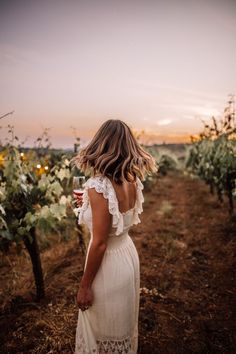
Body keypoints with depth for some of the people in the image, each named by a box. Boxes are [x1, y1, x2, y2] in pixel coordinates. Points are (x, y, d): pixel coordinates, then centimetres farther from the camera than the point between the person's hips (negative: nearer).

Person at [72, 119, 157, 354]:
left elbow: (99, 243, -24)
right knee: (124, 323, 31)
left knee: (103, 329, 20)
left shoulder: (98, 185, -27)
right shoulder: (133, 179, -5)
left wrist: (84, 286, -12)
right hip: (129, 254, 7)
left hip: (109, 262, -7)